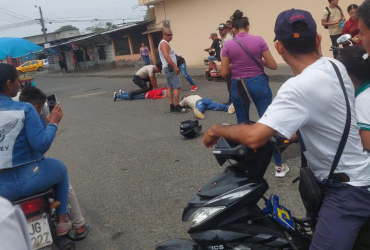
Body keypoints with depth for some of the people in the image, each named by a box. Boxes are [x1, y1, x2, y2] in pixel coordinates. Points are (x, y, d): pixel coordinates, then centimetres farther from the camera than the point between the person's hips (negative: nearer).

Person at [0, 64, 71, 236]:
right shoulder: (25, 109, -15)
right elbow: (42, 146, -18)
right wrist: (53, 124, -3)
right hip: (28, 180, -4)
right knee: (59, 168, 27)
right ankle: (61, 220, 27)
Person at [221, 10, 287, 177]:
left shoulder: (228, 45, -3)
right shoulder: (259, 40, -4)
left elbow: (224, 73, -2)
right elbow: (273, 65, -3)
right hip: (259, 84, -1)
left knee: (243, 126, 16)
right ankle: (279, 166, 7)